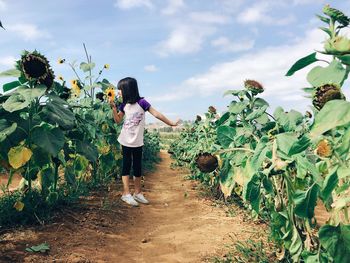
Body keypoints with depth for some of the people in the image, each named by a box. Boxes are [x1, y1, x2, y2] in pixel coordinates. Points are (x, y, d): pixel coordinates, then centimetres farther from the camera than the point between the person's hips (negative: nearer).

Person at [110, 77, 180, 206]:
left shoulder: (141, 102, -12)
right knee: (126, 165, 1)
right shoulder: (124, 105, 0)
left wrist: (170, 123, -8)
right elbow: (118, 120, 8)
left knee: (137, 167, 9)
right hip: (126, 141, 2)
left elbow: (156, 114, -10)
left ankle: (137, 193, 21)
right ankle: (126, 193, 5)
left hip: (137, 142, -2)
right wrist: (114, 108, -6)